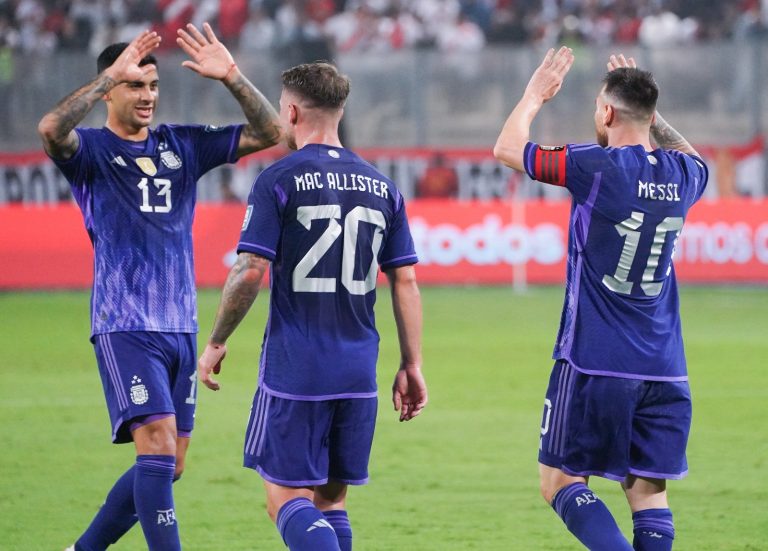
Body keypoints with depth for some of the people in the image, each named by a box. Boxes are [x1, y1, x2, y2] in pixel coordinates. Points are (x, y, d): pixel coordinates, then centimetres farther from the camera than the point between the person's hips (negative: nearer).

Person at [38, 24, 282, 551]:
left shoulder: (181, 145, 12)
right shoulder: (91, 150, -2)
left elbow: (268, 132, 9)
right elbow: (51, 128, -26)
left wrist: (231, 76, -5)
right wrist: (112, 73, -26)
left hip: (181, 327, 6)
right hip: (124, 326, -6)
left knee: (168, 466, 9)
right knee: (158, 445, -19)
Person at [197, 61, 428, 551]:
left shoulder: (279, 180, -6)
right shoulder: (381, 187, 9)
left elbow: (250, 272, -11)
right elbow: (405, 280, 8)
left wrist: (216, 343, 1)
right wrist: (412, 366, 12)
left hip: (294, 370, -5)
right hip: (358, 373, 5)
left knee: (288, 498, -2)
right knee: (331, 500, 13)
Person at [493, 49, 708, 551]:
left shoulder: (599, 167, -13)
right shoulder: (683, 175, 4)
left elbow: (507, 148, 1)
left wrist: (535, 96, 16)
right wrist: (645, 105, 34)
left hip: (594, 364, -5)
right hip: (664, 371, 5)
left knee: (561, 481, 4)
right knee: (649, 491, 7)